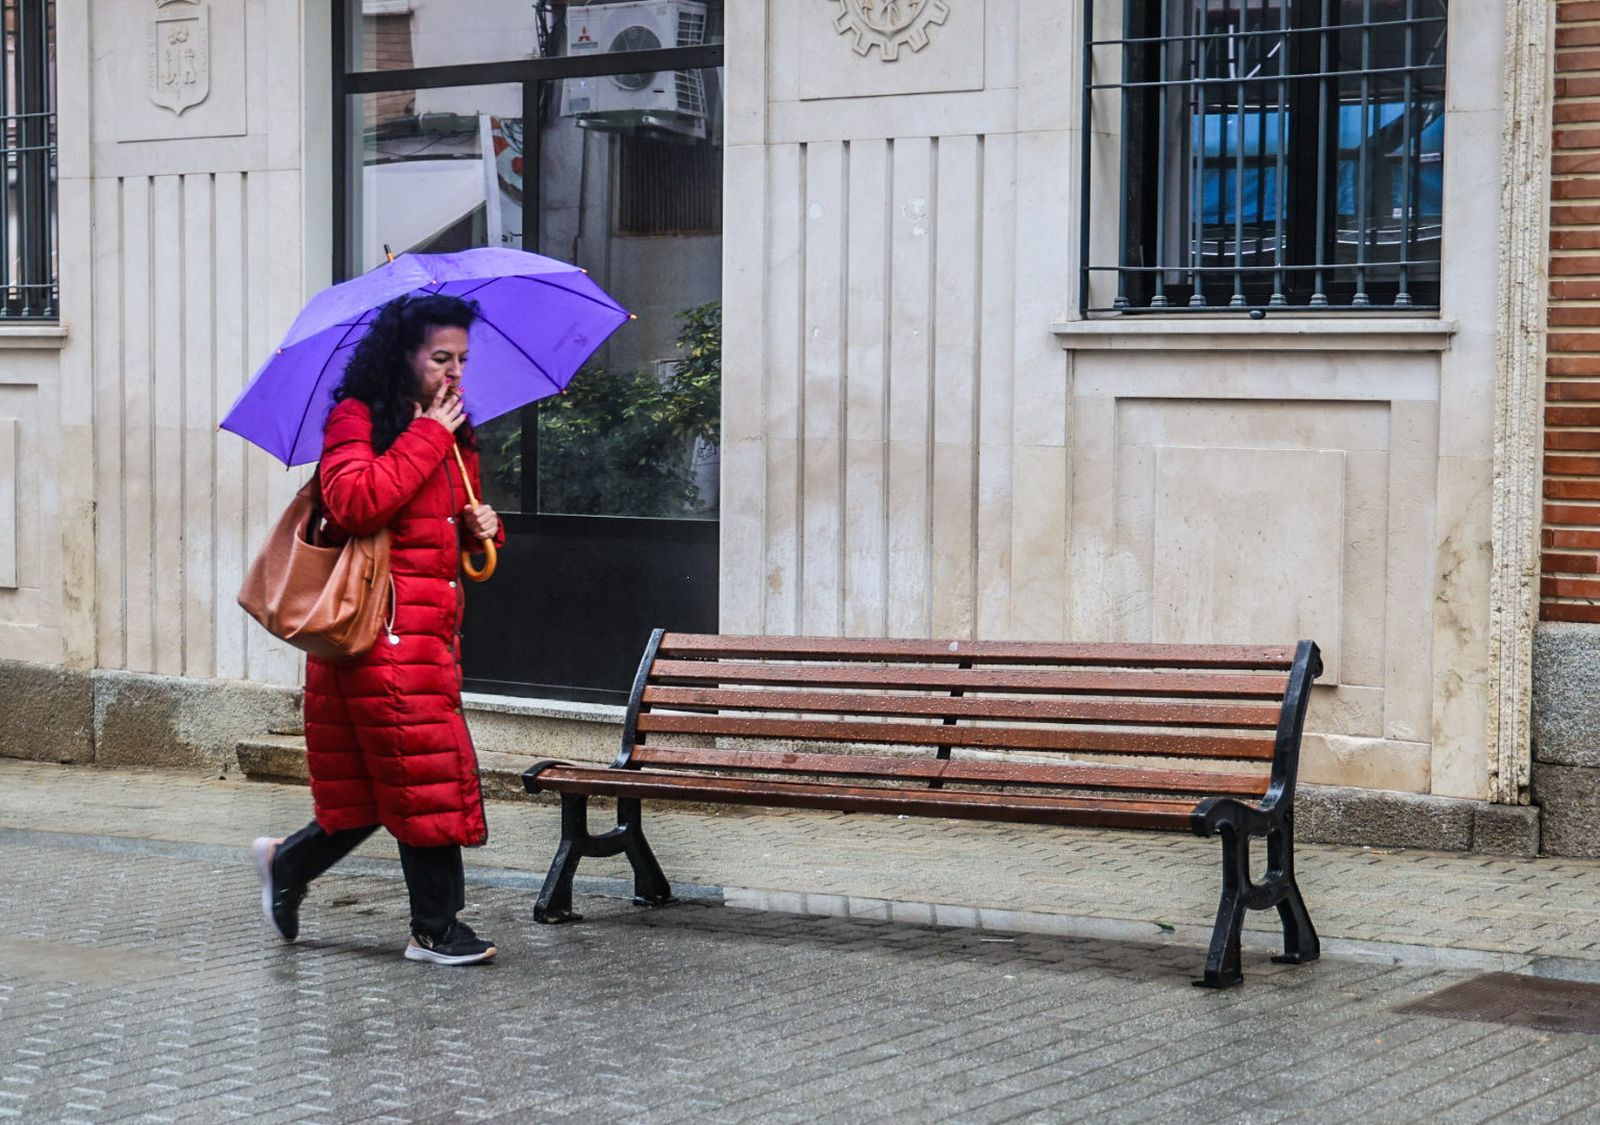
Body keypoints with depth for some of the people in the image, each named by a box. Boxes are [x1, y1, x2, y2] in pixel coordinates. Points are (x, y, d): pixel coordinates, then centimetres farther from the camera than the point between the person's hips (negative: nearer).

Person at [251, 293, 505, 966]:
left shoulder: (456, 438, 18)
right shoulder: (356, 418, -5)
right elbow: (355, 504, -23)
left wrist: (482, 530, 6)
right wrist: (425, 436, -17)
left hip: (434, 626, 8)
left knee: (378, 784, 10)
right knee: (426, 772, -6)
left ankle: (288, 863, 31)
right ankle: (435, 930, 3)